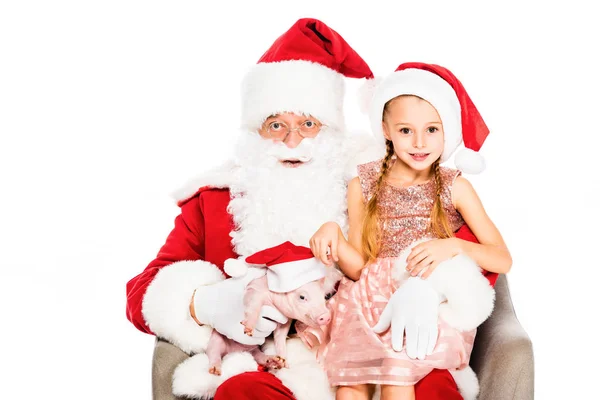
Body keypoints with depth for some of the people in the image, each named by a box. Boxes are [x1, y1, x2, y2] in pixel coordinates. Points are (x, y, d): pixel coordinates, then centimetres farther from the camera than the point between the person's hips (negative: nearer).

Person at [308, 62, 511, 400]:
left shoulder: (455, 187, 2)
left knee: (397, 371, -29)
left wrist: (454, 246, -19)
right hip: (374, 305, 2)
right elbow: (357, 268, 3)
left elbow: (503, 260, -2)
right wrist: (332, 233, -16)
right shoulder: (364, 185, 5)